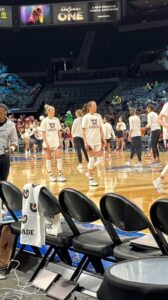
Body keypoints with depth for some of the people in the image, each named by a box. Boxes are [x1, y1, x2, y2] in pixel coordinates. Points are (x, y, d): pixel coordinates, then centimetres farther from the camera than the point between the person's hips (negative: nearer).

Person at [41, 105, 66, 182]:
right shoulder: (45, 121, -4)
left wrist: (60, 141, 5)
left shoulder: (56, 120, 6)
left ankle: (60, 175, -5)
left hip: (56, 142, 3)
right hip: (48, 143, -3)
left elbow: (59, 132, 11)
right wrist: (46, 144, -12)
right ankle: (51, 175, 12)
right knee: (48, 158, 4)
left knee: (59, 157, -6)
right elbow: (43, 133, -6)